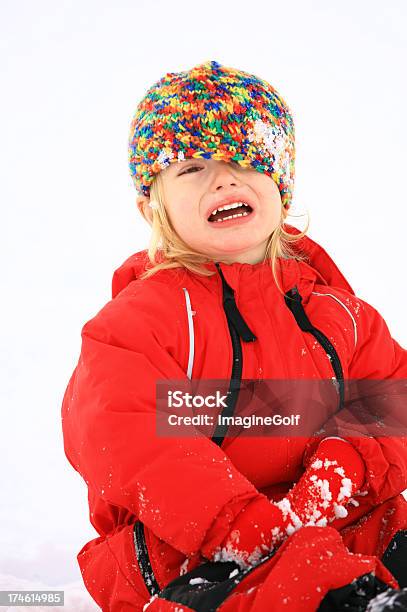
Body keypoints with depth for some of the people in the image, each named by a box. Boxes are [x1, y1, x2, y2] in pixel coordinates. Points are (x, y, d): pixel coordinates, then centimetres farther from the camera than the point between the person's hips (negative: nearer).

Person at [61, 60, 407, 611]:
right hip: (190, 555, -4)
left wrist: (349, 466, -13)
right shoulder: (142, 315, -7)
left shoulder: (332, 305, 11)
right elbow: (117, 433, -20)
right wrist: (240, 524, -29)